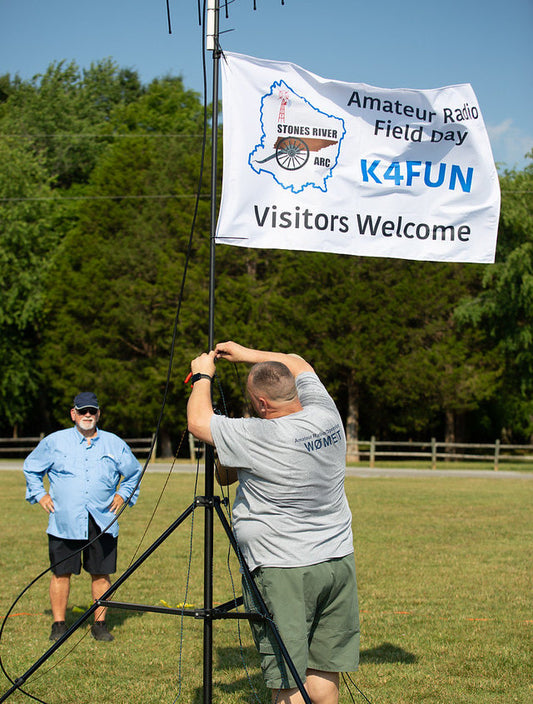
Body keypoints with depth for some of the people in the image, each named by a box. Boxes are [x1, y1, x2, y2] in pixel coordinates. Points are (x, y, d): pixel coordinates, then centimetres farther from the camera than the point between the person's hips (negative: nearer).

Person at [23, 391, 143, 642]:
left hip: (102, 523, 1)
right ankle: (59, 624, 11)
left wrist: (123, 494, 12)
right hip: (64, 521, -1)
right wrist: (40, 494, 9)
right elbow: (31, 468, 19)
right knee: (61, 573, 0)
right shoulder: (54, 442, 6)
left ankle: (100, 624, 14)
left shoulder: (115, 444, 9)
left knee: (101, 574, 3)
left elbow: (134, 472, 23)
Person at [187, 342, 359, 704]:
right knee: (324, 669, 12)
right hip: (339, 562, 7)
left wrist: (203, 376, 8)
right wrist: (247, 354, 21)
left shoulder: (262, 438, -18)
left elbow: (198, 421, -7)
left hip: (283, 571, -7)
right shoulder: (326, 415, 1)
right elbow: (298, 365, 20)